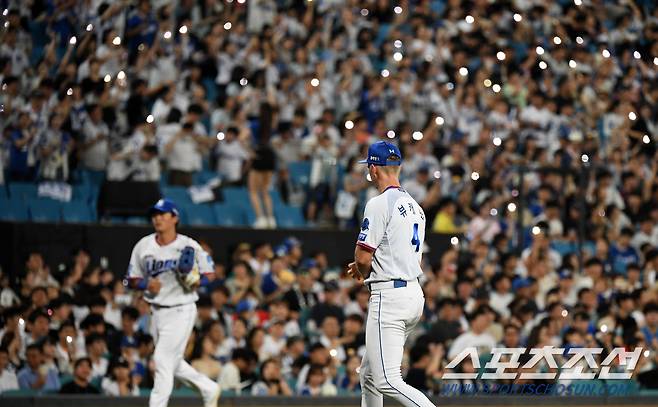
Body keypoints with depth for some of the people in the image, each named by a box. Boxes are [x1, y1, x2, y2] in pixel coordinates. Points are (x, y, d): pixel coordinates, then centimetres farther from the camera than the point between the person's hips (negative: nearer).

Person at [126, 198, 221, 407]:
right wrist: (146, 283, -12)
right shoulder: (143, 246, 3)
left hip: (181, 310, -6)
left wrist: (195, 281, -21)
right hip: (157, 310, 6)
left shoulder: (189, 246, -8)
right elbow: (132, 279, 9)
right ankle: (209, 388, 36)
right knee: (172, 362, 17)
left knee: (163, 360, -13)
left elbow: (210, 274, -1)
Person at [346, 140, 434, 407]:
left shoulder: (380, 204, -13)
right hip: (414, 292, 10)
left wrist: (362, 272, 8)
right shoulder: (414, 206, 16)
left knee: (387, 381, -14)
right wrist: (366, 267, 21)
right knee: (369, 373, 20)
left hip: (389, 297, -10)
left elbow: (363, 257, -16)